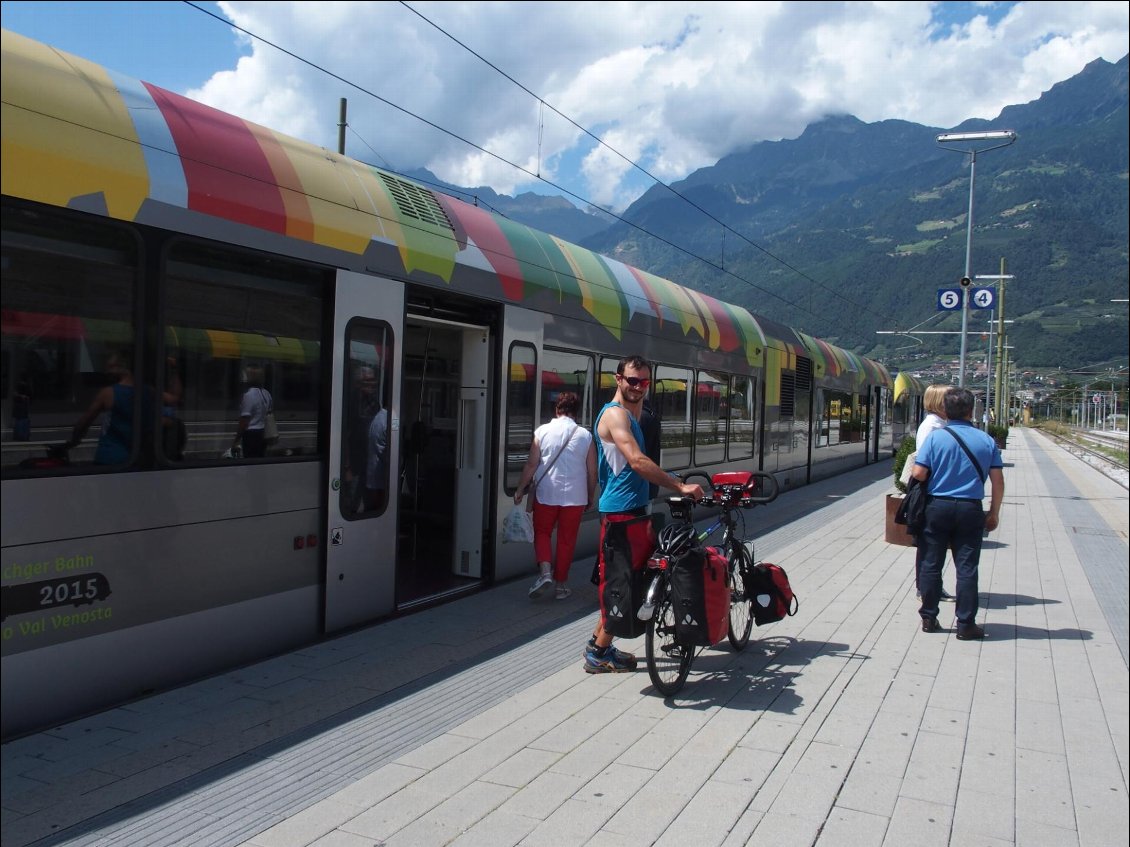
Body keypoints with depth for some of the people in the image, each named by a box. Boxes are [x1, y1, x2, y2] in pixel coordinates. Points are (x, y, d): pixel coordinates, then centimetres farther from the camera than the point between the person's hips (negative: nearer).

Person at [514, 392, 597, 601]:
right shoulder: (585, 435, -1)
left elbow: (532, 464, -5)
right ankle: (560, 584, 17)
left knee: (542, 533, 16)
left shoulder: (542, 431, -4)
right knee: (566, 540, 11)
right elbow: (592, 471, 2)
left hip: (546, 494, 0)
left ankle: (545, 571, -4)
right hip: (574, 496, 1)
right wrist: (591, 496, 15)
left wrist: (520, 489, 5)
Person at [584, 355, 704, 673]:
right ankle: (599, 653, 6)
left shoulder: (629, 415, 19)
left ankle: (598, 642, 26)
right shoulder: (615, 413, -15)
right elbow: (638, 461, -26)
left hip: (631, 507, 10)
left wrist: (639, 400, 6)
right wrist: (681, 486, -26)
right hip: (620, 510, -10)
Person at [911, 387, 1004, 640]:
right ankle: (966, 624, 7)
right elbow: (998, 481, 0)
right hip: (970, 510, 1)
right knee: (966, 568, 4)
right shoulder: (986, 440, 0)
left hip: (937, 506, 0)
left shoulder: (935, 437, -6)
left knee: (931, 564, 10)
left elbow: (918, 474, -11)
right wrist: (994, 513, 11)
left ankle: (929, 617, 17)